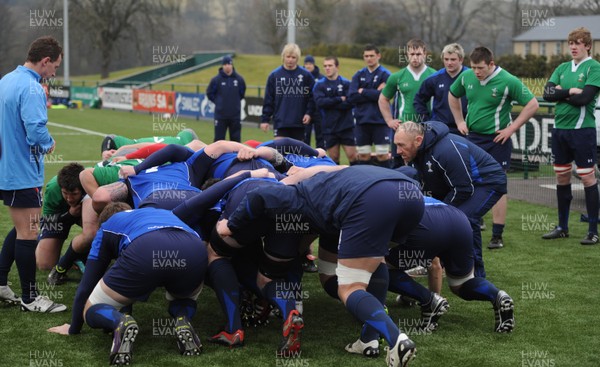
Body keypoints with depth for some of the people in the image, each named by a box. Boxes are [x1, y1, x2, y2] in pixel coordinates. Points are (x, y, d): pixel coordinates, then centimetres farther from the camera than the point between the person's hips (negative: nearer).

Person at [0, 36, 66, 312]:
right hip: (23, 173, -10)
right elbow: (37, 131, -29)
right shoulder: (31, 89, -20)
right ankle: (30, 298, 7)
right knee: (28, 234, -1)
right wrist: (49, 144, -8)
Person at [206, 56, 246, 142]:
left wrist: (235, 102, 10)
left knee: (236, 138, 6)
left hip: (235, 115, 2)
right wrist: (218, 102, 3)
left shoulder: (239, 79, 0)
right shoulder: (216, 79, -5)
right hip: (220, 115, -2)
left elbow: (242, 93, 15)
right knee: (219, 138, 2)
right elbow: (209, 93, 7)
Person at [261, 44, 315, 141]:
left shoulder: (306, 75, 1)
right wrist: (265, 119, 1)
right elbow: (268, 99, 3)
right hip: (280, 122, -1)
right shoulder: (274, 75, 1)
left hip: (299, 123, 1)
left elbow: (312, 96, 5)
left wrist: (309, 113, -7)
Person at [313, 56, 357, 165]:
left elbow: (350, 103, -10)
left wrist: (330, 103, -11)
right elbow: (320, 102, -12)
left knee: (352, 155, -3)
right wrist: (340, 99, -11)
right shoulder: (319, 85, 5)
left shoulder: (346, 83, 3)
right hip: (329, 128, 1)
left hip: (346, 127, -1)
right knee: (333, 157, 6)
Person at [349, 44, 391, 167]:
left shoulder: (385, 74, -1)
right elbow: (351, 97, -4)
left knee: (382, 155, -5)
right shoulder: (358, 75, 10)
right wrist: (373, 94, -10)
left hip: (380, 120, -4)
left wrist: (363, 92, -5)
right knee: (363, 155, 7)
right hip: (362, 120, 4)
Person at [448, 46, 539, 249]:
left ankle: (497, 236, 5)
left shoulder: (508, 81, -15)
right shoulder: (466, 77, 0)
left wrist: (511, 128, -13)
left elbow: (532, 104, -12)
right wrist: (459, 121, 13)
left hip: (496, 139, -5)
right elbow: (453, 96, 21)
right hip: (472, 137, 5)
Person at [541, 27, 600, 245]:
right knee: (562, 177, 11)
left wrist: (560, 93, -6)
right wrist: (570, 91, -12)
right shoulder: (562, 68, 13)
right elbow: (547, 93, 0)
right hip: (560, 128, 6)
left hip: (582, 130, -6)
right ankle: (562, 227, 22)